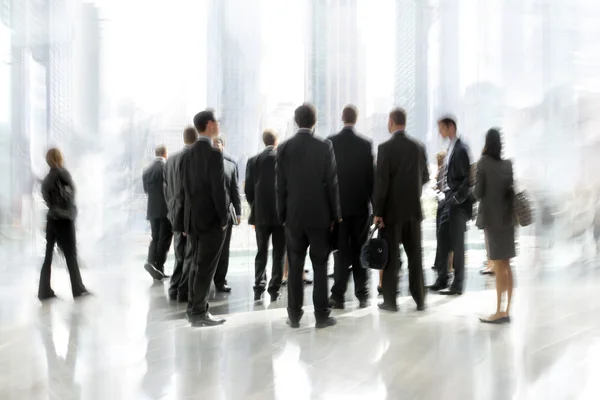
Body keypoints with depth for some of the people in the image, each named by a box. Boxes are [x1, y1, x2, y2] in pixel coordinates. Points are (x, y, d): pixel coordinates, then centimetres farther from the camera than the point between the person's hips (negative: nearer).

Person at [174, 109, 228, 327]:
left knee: (197, 264, 15)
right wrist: (224, 218, -10)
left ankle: (194, 308, 22)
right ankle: (199, 313, 4)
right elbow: (218, 189, -17)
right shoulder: (214, 153, -13)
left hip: (193, 217, 7)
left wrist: (184, 218, 13)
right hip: (211, 218, -7)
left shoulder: (187, 154, 9)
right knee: (206, 266, -1)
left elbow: (183, 187, 10)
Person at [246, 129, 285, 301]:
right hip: (281, 212, -2)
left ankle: (259, 289, 11)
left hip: (261, 213, 2)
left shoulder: (253, 160, 2)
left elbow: (248, 190, 2)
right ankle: (274, 289, 6)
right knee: (279, 254, 5)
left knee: (261, 252, 11)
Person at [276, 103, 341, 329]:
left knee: (295, 267, 8)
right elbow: (331, 183, -5)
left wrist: (282, 214, 9)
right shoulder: (325, 147, -6)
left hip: (293, 216, 2)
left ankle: (294, 315, 13)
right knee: (320, 266, 5)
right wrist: (335, 214, 3)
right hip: (320, 215, -1)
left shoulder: (284, 148, 0)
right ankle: (321, 315, 10)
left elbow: (280, 185, 1)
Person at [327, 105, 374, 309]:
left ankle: (338, 295, 2)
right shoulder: (366, 143, -3)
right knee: (360, 251, 7)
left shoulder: (331, 142, -2)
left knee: (342, 251, 5)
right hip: (361, 204, 0)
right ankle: (362, 296, 10)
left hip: (338, 204, 0)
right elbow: (371, 175, -2)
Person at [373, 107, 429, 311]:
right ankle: (419, 299, 17)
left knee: (391, 256, 3)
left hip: (392, 209, -4)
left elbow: (381, 181, -14)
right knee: (415, 255, 11)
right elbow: (425, 177, 11)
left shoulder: (385, 147, -10)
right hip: (413, 208, 4)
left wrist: (377, 212, -10)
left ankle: (390, 300, 9)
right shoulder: (419, 146, 4)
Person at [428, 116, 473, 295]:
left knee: (457, 244, -1)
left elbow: (468, 178, -17)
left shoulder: (461, 149, -13)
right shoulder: (451, 147, 13)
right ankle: (442, 280, 21)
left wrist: (457, 198, -18)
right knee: (442, 240, 11)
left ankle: (457, 285, 9)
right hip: (448, 201, 8)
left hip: (457, 203, -8)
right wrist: (444, 195, 11)